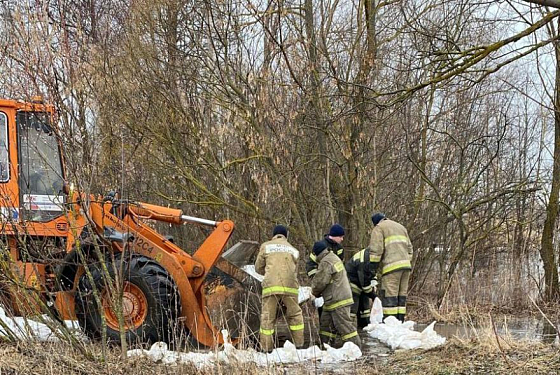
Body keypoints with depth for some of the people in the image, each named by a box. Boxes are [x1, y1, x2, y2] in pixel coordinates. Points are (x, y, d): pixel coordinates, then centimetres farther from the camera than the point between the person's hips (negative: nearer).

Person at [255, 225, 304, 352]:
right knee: (294, 314, 14)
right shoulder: (293, 250, 22)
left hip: (270, 285, -2)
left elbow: (258, 268, 18)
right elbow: (294, 269, 16)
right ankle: (299, 344, 12)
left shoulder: (266, 246, 15)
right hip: (290, 286, 2)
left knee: (268, 316, 1)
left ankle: (266, 347, -1)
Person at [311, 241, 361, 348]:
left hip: (338, 300, -11)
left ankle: (355, 345, -6)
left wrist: (315, 292, 4)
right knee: (325, 322, 15)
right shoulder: (334, 258, 16)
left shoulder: (326, 263, -18)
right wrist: (318, 292, 21)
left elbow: (320, 281, -16)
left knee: (344, 324, -8)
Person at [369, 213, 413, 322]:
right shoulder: (401, 227, 28)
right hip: (406, 265, 7)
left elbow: (376, 250, -6)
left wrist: (372, 267, -4)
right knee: (401, 296, 9)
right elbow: (409, 249, 24)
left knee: (389, 297, -8)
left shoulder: (378, 228, 5)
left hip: (392, 267, -7)